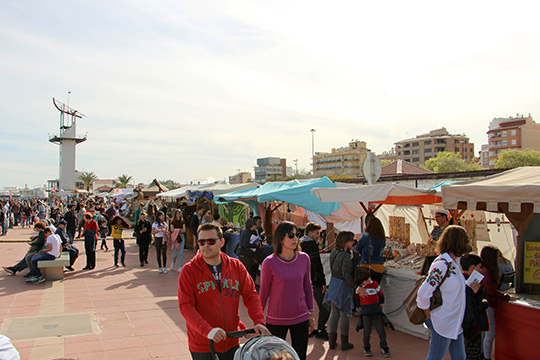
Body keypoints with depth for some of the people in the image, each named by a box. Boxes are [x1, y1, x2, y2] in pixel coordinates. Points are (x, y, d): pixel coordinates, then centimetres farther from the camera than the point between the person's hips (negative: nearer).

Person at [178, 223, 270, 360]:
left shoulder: (236, 266, 1)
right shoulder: (189, 271, -9)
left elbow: (250, 295, 4)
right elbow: (185, 306, -15)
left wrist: (259, 321, -11)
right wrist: (208, 330, -27)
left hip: (232, 343, 3)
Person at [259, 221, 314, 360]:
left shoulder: (304, 258, -4)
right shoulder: (269, 263, -14)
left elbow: (308, 288, 7)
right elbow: (264, 293, -4)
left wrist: (311, 314, 11)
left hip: (300, 318, 3)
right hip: (276, 320, -3)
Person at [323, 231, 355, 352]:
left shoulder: (334, 252, 3)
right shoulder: (346, 256, -22)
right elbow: (347, 276, -24)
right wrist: (355, 286, -14)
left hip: (333, 283, 8)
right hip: (343, 286, -7)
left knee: (334, 313, 15)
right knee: (344, 314, 6)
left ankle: (332, 341, 24)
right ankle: (344, 343, 18)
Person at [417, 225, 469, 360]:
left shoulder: (454, 263, 6)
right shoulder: (442, 264, -22)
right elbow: (423, 293, -25)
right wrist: (427, 314, -15)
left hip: (455, 322, 9)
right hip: (443, 322, -9)